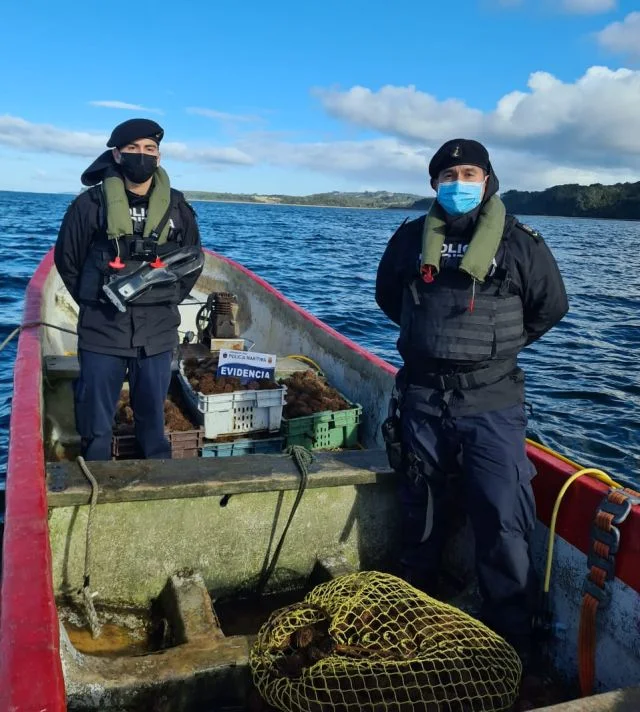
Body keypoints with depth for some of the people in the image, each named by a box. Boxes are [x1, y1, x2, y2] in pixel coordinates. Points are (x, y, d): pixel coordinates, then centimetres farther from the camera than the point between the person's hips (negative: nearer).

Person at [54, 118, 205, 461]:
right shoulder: (91, 204, -5)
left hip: (157, 333, 2)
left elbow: (193, 261, 14)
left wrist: (164, 302, 8)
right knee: (95, 422, 6)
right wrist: (96, 302, 6)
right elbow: (66, 259, 6)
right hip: (102, 331, -1)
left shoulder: (177, 208, 2)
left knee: (153, 417, 13)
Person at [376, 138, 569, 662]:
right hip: (421, 396, 3)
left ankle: (512, 638, 12)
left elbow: (552, 307, 8)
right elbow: (387, 295, 19)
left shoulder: (521, 243, -4)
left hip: (490, 402, -3)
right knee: (421, 513, 17)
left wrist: (502, 344, 10)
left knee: (503, 520, -7)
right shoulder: (411, 238, 4)